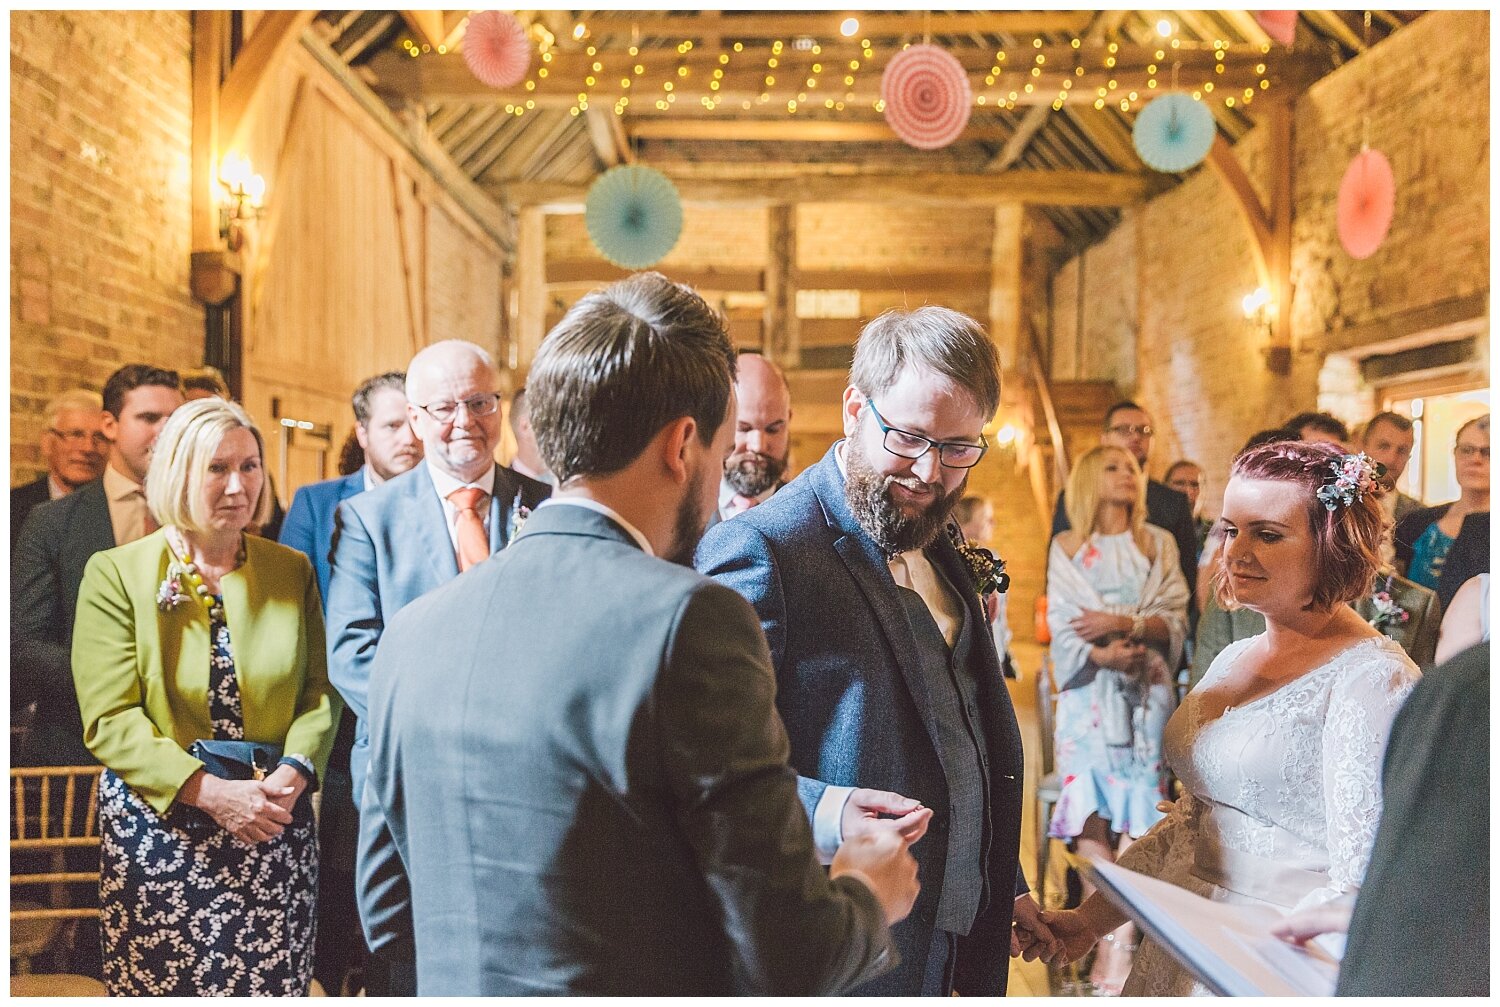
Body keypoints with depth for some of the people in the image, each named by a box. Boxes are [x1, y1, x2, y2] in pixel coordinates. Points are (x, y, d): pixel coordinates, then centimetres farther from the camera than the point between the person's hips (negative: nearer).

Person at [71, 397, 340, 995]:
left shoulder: (292, 571, 7)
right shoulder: (117, 574, -2)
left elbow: (319, 691, 5)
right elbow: (110, 720, -8)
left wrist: (293, 773, -13)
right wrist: (210, 793, -17)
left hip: (275, 829, 2)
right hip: (158, 831, -2)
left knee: (274, 985, 3)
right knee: (161, 987, 4)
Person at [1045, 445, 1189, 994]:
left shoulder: (1159, 544, 11)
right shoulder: (1067, 547, 8)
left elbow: (1175, 620, 3)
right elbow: (1062, 625, 0)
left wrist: (1124, 624, -14)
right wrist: (1102, 655, -18)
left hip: (1145, 695, 1)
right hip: (1090, 695, 0)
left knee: (1136, 819, -7)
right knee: (1093, 819, -6)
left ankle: (1124, 943, -4)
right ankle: (1104, 942, 0)